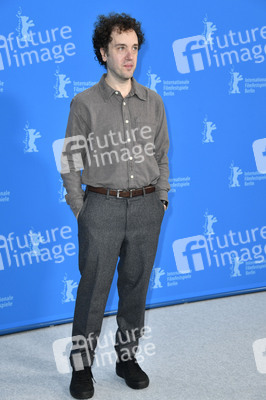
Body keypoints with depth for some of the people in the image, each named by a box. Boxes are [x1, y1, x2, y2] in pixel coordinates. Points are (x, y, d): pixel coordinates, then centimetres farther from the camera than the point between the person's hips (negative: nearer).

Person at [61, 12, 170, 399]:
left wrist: (161, 200, 6)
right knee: (93, 288, 2)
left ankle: (127, 357, 28)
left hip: (146, 207, 3)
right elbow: (71, 161, -1)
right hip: (101, 207, -3)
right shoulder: (84, 103, -2)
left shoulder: (153, 101, 7)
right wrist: (80, 210, -5)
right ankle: (82, 366, 17)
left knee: (136, 286, 11)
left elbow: (161, 154, 12)